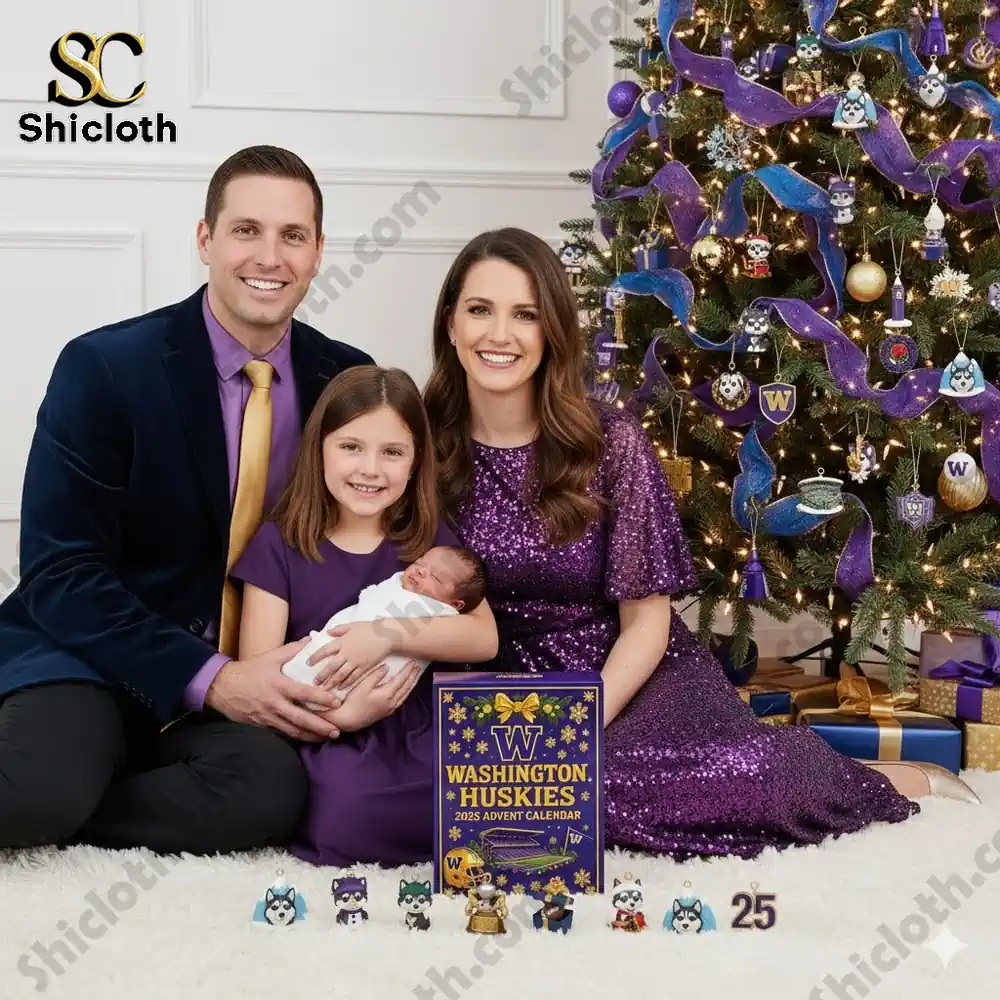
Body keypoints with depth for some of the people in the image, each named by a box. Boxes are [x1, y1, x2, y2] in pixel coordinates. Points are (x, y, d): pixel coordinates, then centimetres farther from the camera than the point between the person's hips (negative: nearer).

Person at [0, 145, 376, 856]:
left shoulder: (347, 379, 4)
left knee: (272, 789, -29)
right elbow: (59, 576, -11)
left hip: (248, 675, 5)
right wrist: (210, 679, -21)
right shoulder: (103, 367, -8)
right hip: (96, 658, -4)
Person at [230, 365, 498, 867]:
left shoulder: (431, 540, 10)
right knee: (347, 814, -35)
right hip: (327, 738, -2)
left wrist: (387, 632, -18)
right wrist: (339, 714, -21)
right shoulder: (278, 544, 2)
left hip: (422, 735, 2)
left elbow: (484, 638, -4)